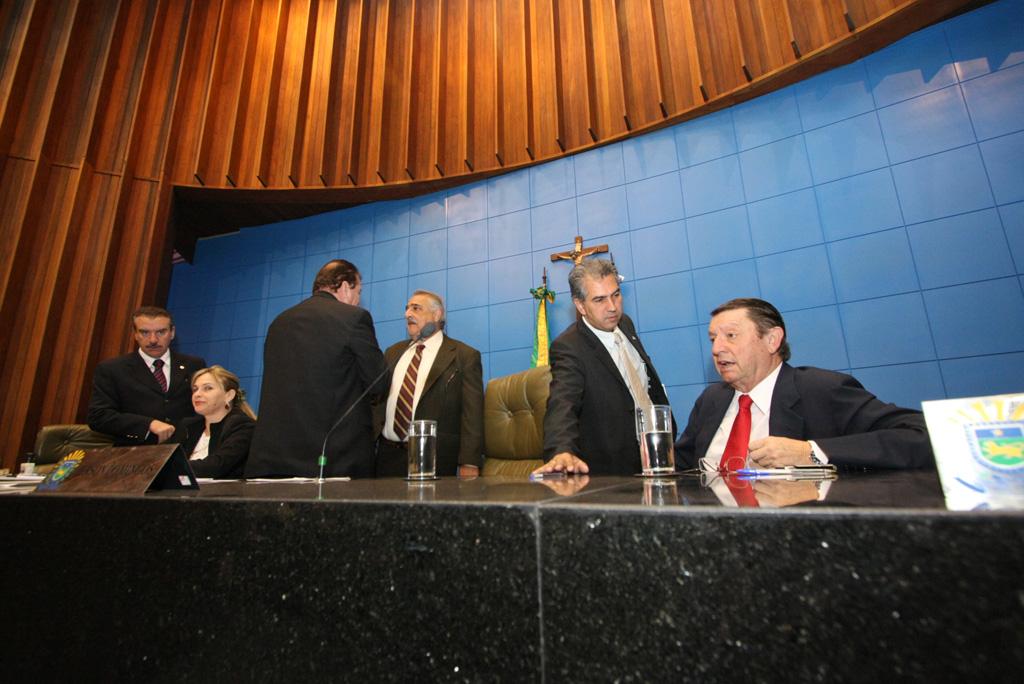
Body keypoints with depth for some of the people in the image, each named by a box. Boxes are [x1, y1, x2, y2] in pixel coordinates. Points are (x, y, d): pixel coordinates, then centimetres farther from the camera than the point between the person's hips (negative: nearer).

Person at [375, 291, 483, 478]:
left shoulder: (465, 356, -3)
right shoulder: (393, 352, 15)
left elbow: (472, 414, -8)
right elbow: (377, 397, 18)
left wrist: (469, 464, -15)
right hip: (387, 455, 5)